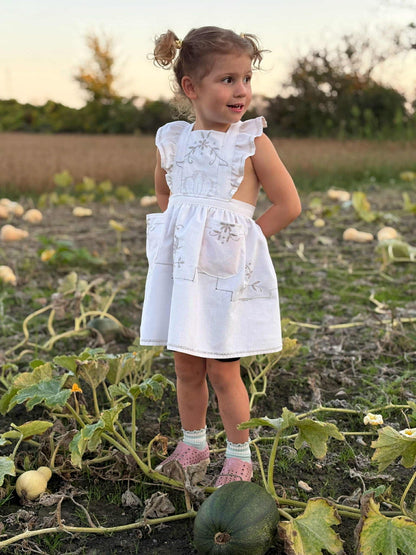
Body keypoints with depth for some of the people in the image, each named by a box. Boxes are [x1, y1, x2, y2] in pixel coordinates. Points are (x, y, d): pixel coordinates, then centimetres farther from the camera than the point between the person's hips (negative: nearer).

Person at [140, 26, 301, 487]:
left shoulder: (251, 141, -6)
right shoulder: (171, 140, 5)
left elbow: (288, 205, -5)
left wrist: (243, 238, -7)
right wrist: (178, 232, 9)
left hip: (228, 269, -4)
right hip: (180, 268, 4)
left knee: (222, 370, 2)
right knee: (186, 366, 14)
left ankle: (240, 456, 20)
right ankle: (193, 445, 32)